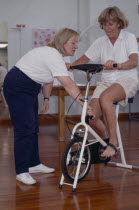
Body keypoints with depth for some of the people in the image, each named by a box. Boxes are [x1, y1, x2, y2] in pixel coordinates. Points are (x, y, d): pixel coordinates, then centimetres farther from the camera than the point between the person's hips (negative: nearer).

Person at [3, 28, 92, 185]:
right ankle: (21, 172, -5)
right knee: (24, 129, -11)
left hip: (29, 89, 11)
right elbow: (69, 85, -31)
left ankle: (33, 164, 22)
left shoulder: (54, 54, 6)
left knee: (33, 128, 12)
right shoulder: (54, 56, -25)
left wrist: (46, 99, 11)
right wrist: (85, 104, -31)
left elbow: (48, 79, 16)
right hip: (17, 88, -11)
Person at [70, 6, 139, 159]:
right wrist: (70, 66, -17)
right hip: (105, 81, 4)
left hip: (126, 79, -4)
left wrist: (117, 65, -36)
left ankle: (113, 143, -29)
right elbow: (84, 59, 5)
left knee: (105, 97, -37)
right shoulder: (100, 42, 12)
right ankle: (105, 141, 10)